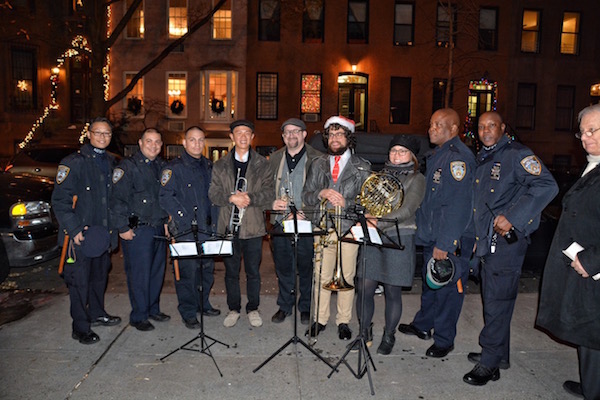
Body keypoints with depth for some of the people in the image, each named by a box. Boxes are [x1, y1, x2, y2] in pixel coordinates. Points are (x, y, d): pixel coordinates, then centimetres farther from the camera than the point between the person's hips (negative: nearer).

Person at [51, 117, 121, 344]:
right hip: (81, 235, -6)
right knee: (80, 281, 1)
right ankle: (81, 328, 12)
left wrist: (114, 227, 13)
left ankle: (97, 314, 35)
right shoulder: (73, 162, -9)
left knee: (100, 276, 17)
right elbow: (59, 201, -11)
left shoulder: (110, 162, 12)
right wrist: (75, 229, -17)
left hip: (103, 233, 6)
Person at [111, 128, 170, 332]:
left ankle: (153, 309, 29)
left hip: (159, 229, 7)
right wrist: (123, 228, -13)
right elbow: (117, 199, -12)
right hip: (137, 230, -7)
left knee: (157, 271, 14)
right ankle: (139, 316, 13)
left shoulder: (162, 166, 13)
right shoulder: (128, 165, -8)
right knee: (139, 274, -1)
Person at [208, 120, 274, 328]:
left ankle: (253, 308, 26)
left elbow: (269, 193, -3)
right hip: (229, 225, 1)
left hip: (253, 226, -1)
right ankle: (233, 308, 27)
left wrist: (250, 198, -20)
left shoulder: (262, 164, 4)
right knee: (231, 271, 11)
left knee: (253, 271, 9)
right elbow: (213, 193, 2)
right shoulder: (221, 165, 9)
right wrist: (231, 198, -16)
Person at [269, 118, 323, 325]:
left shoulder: (317, 159, -1)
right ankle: (285, 305, 29)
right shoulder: (274, 159, 11)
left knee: (306, 267, 6)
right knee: (283, 265, 12)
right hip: (280, 222, 3)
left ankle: (305, 307, 25)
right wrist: (273, 202, -5)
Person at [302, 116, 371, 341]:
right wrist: (321, 193, -15)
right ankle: (320, 319, 23)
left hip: (349, 229, -2)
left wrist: (346, 203, -18)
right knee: (321, 276, 7)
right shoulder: (318, 165, 12)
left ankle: (343, 321, 23)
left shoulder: (362, 168, 4)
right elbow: (306, 197, 6)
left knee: (347, 277, 6)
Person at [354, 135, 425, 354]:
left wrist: (378, 223, -25)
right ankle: (365, 332, 23)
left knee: (393, 293, 5)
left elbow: (406, 211, -15)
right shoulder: (381, 175, 15)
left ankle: (389, 336, 25)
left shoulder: (416, 179, -1)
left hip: (399, 239, -4)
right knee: (364, 289, 2)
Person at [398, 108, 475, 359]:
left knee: (447, 287, 3)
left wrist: (445, 243, -23)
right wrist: (424, 230, 19)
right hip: (430, 235, 9)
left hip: (451, 241, -9)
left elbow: (458, 205, -23)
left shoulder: (458, 158, -18)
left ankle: (444, 340, 19)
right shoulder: (436, 154, 13)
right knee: (429, 282, 21)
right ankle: (423, 325, 38)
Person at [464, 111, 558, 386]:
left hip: (507, 239, -9)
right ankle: (500, 354, 30)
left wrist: (512, 217, -25)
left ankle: (489, 364, 7)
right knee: (491, 298, 16)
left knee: (497, 301, -3)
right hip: (487, 239, 9)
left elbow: (546, 186, -22)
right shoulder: (483, 159, 16)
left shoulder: (516, 154, -10)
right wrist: (478, 235, 13)